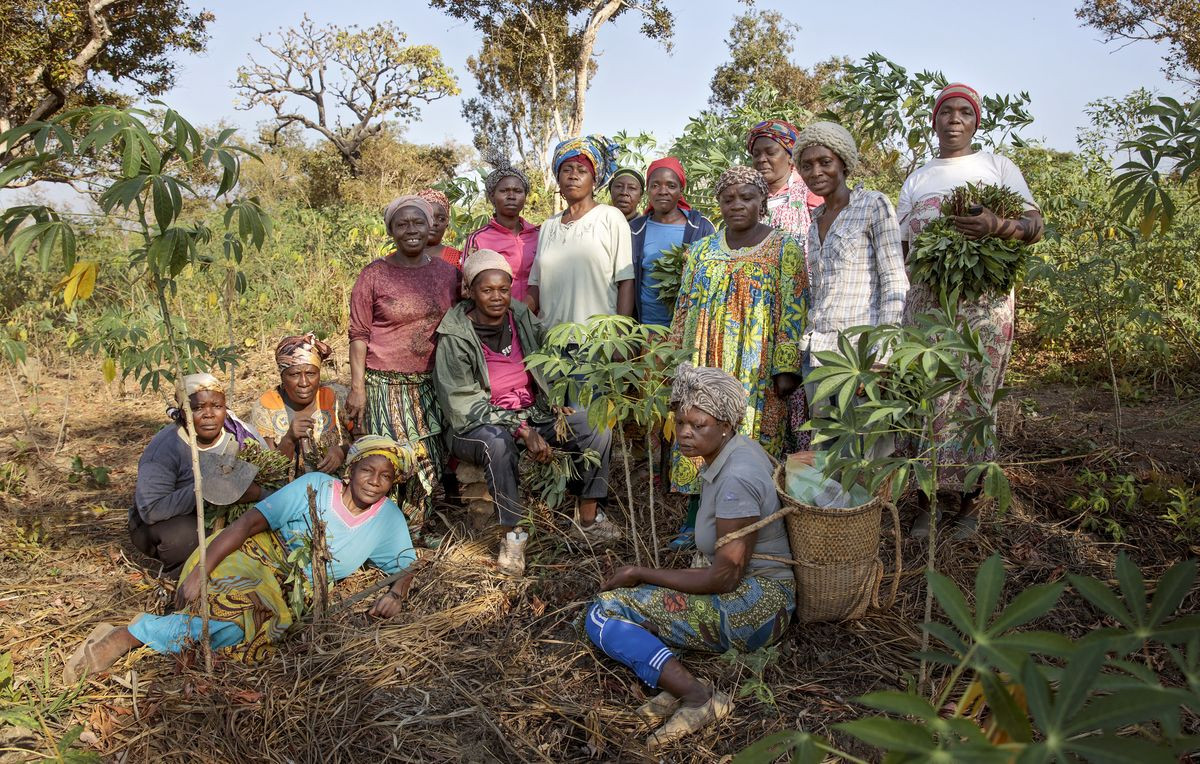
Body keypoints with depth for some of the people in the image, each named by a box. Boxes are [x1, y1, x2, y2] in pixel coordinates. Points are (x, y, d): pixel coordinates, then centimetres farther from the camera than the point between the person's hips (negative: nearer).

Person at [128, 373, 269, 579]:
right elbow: (150, 509, -32)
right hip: (161, 524, -4)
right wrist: (203, 490, -38)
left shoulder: (240, 434, -10)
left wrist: (255, 492, -32)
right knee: (186, 535, -36)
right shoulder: (165, 448, -23)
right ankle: (178, 578, -2)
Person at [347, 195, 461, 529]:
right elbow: (359, 334, -3)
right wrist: (357, 387, -9)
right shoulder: (374, 275, -4)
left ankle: (415, 532, 25)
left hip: (430, 384, 4)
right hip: (385, 385, -3)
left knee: (429, 462, 6)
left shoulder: (447, 272, 6)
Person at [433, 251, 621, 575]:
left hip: (533, 414, 5)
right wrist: (522, 430, -25)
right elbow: (464, 405, -17)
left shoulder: (522, 317, 1)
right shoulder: (455, 338, -14)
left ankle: (587, 519, -4)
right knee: (498, 442, -39)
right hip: (480, 426, -5)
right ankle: (511, 534, -22)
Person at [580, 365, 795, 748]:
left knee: (604, 612, -18)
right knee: (602, 608, 3)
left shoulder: (736, 479, -23)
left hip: (755, 603, -10)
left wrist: (642, 573, -13)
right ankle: (684, 687, -14)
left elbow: (725, 578, -22)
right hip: (744, 588, 10)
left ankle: (697, 695, -29)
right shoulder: (736, 449, 5)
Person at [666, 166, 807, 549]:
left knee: (753, 439, -2)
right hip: (704, 367, 4)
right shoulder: (702, 250, 13)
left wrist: (786, 369, -13)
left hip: (757, 372, -4)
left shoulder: (784, 248, 0)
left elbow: (793, 312, -6)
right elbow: (684, 309, 14)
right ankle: (696, 520, 17)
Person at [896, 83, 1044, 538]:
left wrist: (997, 226, -20)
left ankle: (969, 503, 7)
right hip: (926, 300, 2)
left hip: (984, 300, -2)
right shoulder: (916, 180, 19)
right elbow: (902, 247, 16)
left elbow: (1035, 225, 2)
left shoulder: (997, 166, 12)